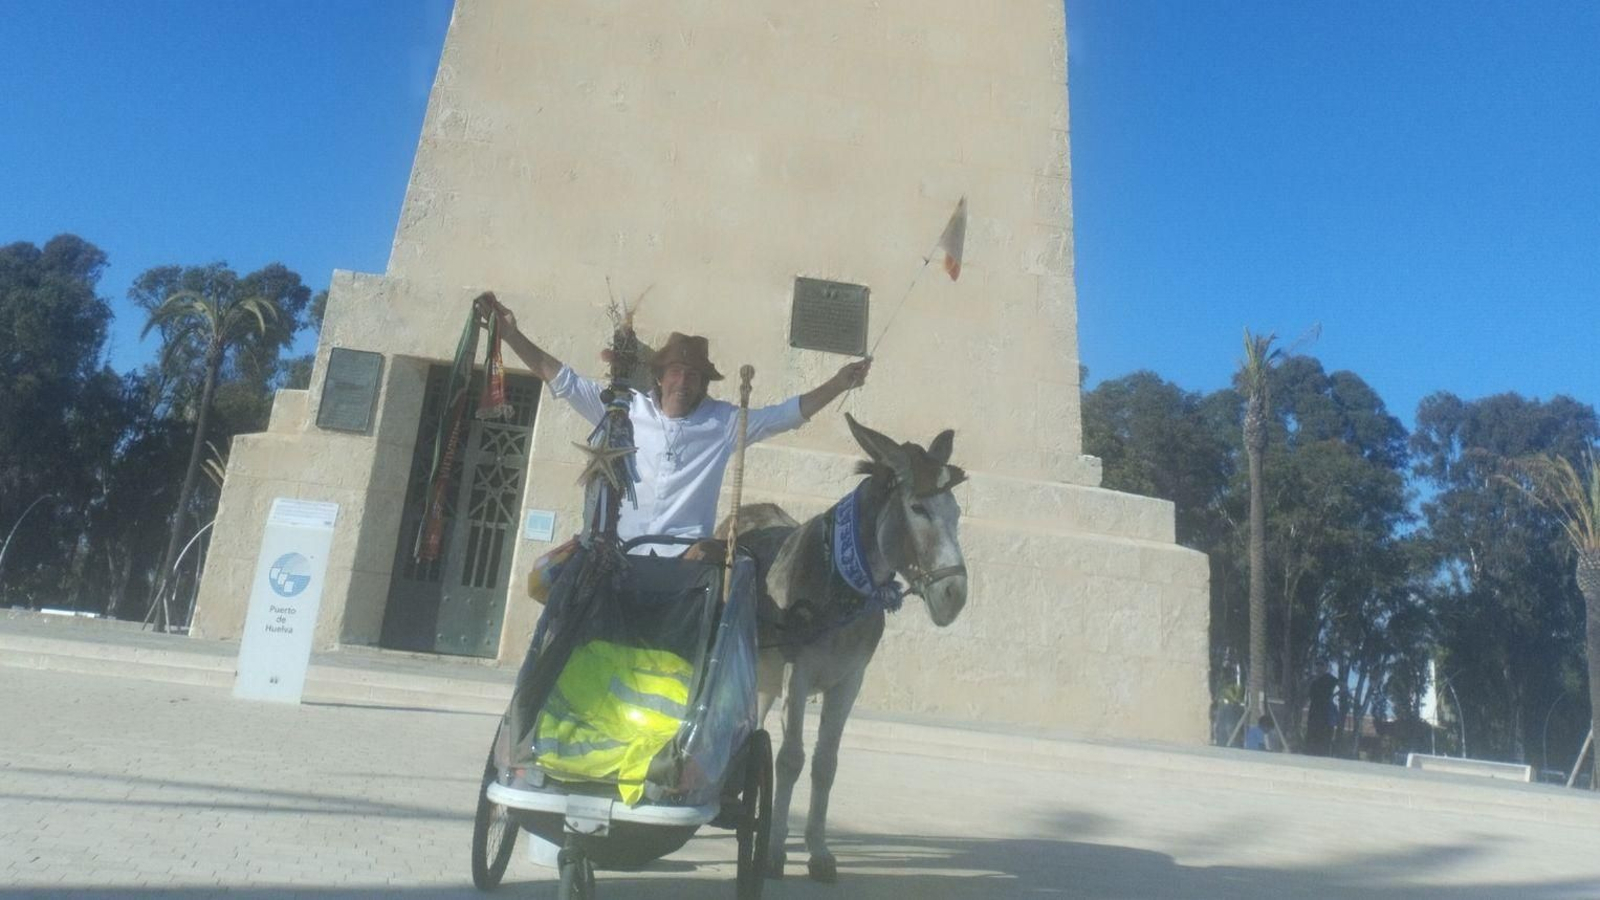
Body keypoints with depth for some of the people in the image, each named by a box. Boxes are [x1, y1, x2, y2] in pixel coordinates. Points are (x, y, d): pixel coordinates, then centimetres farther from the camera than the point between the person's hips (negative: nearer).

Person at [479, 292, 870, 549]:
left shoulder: (725, 421, 5)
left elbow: (787, 413, 6)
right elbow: (562, 379, 6)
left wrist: (837, 384, -2)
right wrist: (511, 333, 0)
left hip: (686, 555, -1)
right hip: (621, 548, 2)